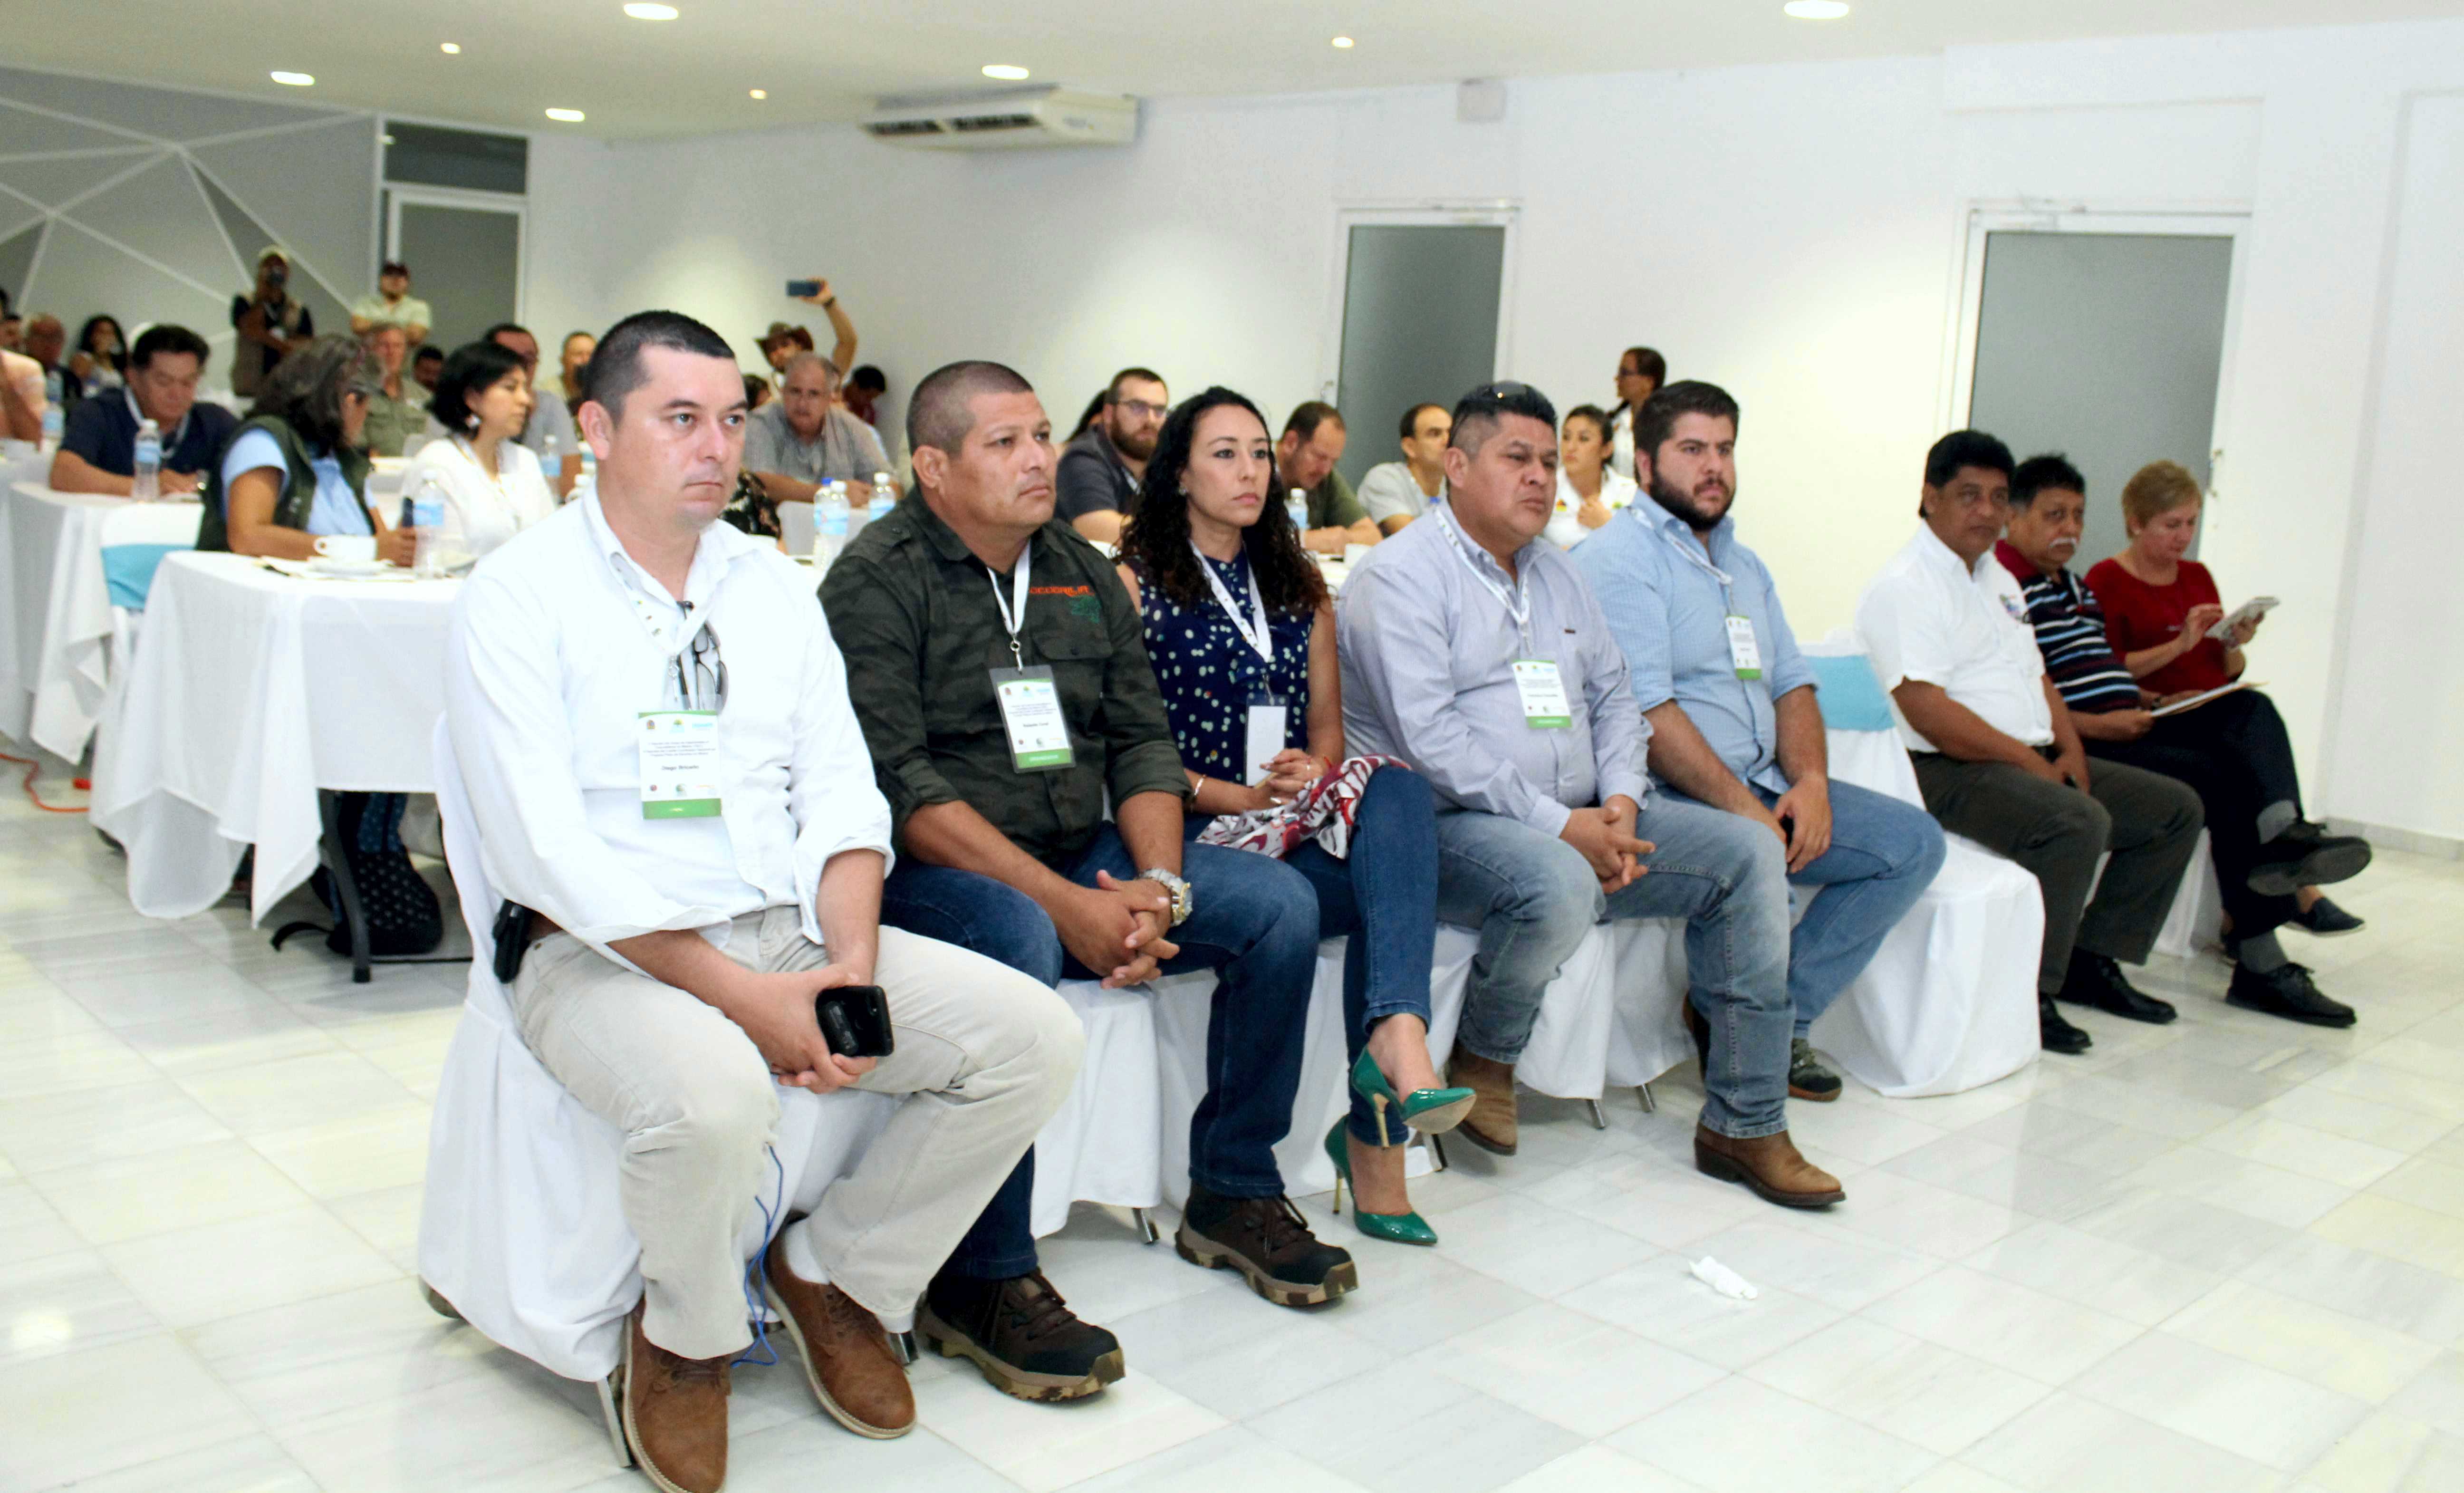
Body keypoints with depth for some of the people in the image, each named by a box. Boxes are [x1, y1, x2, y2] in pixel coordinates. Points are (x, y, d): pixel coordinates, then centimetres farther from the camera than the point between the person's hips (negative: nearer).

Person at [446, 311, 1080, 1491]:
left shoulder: (774, 585, 13)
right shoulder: (518, 597, -5)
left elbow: (839, 791, 7)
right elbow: (547, 851, -14)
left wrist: (852, 965, -12)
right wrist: (741, 994, -22)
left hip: (795, 932, 6)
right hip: (607, 954, -5)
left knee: (1036, 1037, -11)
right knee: (713, 1097, -37)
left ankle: (832, 1272, 9)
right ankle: (684, 1335, -2)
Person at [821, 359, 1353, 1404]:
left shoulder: (1083, 574, 13)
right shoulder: (878, 580, -8)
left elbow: (1142, 740, 10)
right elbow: (897, 783, -17)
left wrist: (1158, 886, -10)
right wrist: (1067, 904, -24)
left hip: (1084, 859, 7)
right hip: (935, 871, -6)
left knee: (1280, 903, -9)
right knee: (1019, 942, -38)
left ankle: (1232, 1194, 5)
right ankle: (981, 1278, -26)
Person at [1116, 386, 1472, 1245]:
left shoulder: (1299, 588, 23)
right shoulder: (1133, 583, 5)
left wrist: (1313, 775, -5)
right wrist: (1240, 795, -14)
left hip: (1299, 826, 5)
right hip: (1195, 834, -5)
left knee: (1397, 791, -29)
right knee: (1389, 884, -29)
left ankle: (1396, 1036, -42)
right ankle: (1375, 1134, -23)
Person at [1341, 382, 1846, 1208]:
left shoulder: (1556, 572, 19)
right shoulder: (1402, 575, -8)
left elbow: (1613, 695, 19)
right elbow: (1431, 739, -18)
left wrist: (1620, 804, -2)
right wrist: (1561, 827, -19)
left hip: (1582, 821, 8)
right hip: (1450, 825, -8)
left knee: (1750, 853, -5)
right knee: (1560, 886, -39)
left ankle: (1744, 1125, -2)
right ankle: (1483, 1061, -7)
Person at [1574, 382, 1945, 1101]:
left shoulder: (1744, 565, 21)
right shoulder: (1620, 559, -8)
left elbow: (1792, 684, 18)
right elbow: (1647, 713, -17)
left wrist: (1811, 781, -2)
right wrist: (1742, 808, -20)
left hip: (1762, 786, 9)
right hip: (1669, 798, -9)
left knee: (1915, 841, -1)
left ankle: (1783, 1017, 1)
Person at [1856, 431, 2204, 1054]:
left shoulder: (1998, 579, 21)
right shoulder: (1904, 587, -11)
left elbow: (2035, 674, 23)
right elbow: (1925, 709, -21)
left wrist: (2069, 749, 4)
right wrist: (2028, 761, -17)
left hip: (2032, 760, 10)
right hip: (1948, 771, -10)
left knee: (2174, 808, 7)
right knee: (2078, 820, -33)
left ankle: (2093, 961, 10)